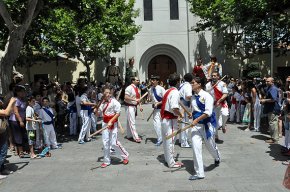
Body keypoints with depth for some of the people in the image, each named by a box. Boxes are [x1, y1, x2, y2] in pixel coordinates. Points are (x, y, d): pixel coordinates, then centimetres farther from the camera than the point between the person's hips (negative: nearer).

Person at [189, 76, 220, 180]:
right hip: (196, 125, 5)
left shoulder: (206, 96, -14)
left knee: (210, 146, 14)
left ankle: (217, 158, 51)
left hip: (207, 124, -5)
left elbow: (208, 112, -22)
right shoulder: (193, 97, 6)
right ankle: (199, 173, 5)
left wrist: (196, 120, -24)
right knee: (196, 147, -3)